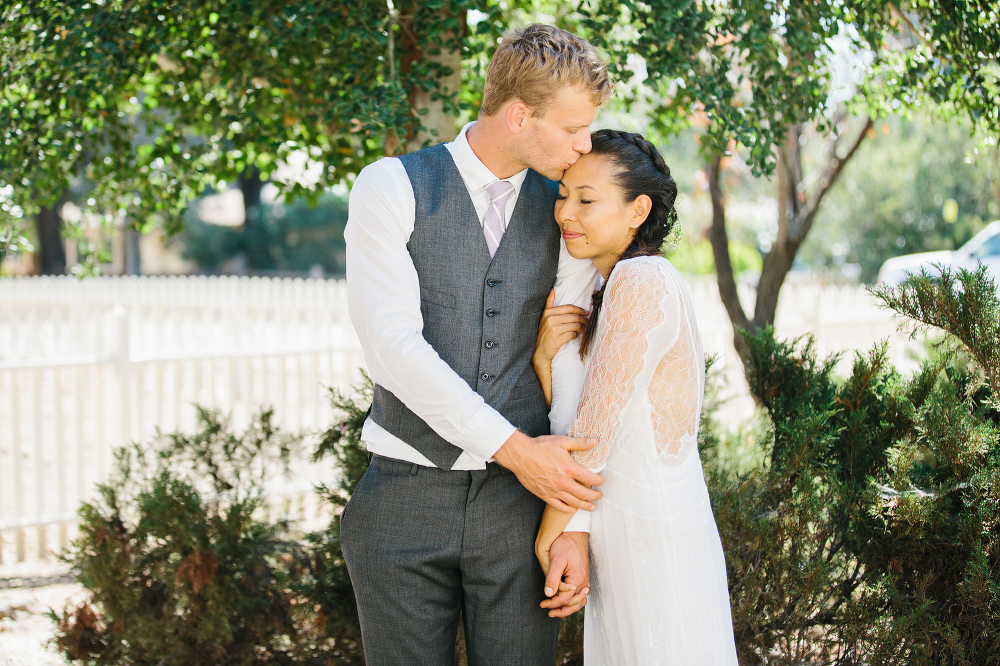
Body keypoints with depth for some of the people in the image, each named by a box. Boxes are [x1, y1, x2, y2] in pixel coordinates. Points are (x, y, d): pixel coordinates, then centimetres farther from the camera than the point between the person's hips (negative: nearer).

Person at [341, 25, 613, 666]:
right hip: (407, 499, -2)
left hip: (521, 500, 2)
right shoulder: (390, 188, -5)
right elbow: (394, 345, -15)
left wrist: (577, 526, -5)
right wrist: (514, 449, -19)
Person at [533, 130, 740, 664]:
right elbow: (568, 420, 12)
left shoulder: (641, 280, -16)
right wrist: (545, 354, -5)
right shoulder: (608, 292, 13)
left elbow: (596, 427, -15)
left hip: (655, 539, -9)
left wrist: (555, 523, -3)